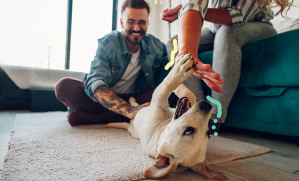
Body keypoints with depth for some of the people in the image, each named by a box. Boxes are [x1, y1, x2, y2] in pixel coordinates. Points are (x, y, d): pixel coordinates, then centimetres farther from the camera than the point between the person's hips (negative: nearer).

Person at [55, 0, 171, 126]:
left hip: (134, 100, 4)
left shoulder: (155, 46, -3)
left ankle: (97, 118, -26)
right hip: (104, 100, -3)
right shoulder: (107, 44, -16)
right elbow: (94, 83, -30)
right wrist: (129, 111, -45)